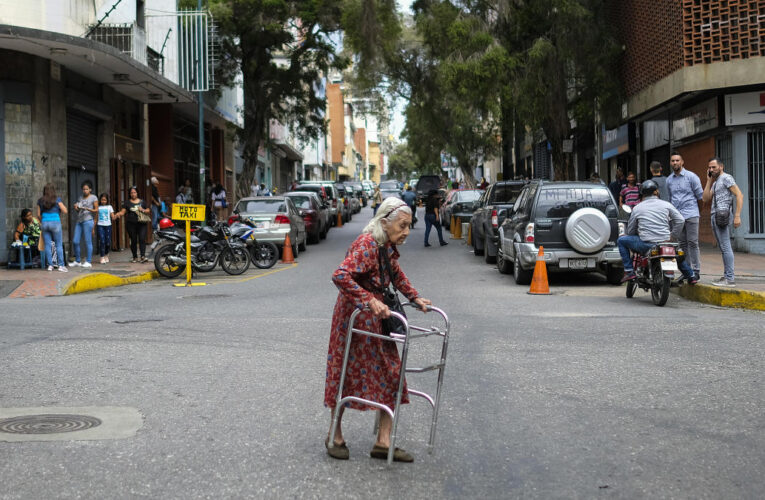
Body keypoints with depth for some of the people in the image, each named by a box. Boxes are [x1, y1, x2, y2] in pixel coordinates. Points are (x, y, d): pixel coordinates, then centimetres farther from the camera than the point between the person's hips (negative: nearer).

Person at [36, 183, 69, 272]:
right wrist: (61, 205, 16)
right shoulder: (57, 199, -4)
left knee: (47, 245, 7)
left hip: (45, 223, 3)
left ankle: (50, 265, 7)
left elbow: (38, 215, 7)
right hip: (55, 222, -3)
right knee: (59, 244, 2)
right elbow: (65, 211, -2)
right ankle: (61, 265, -2)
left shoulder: (40, 201, 5)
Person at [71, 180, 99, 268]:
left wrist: (87, 209, -15)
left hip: (88, 221, -6)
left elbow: (96, 210, -1)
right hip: (79, 221, 6)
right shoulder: (80, 198, 19)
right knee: (75, 241, 1)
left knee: (88, 242, -6)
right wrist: (76, 208, 2)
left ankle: (88, 262, -1)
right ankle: (77, 261, 11)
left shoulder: (93, 197, 3)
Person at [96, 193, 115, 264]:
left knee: (108, 242, -1)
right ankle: (102, 257, -5)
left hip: (108, 225, 1)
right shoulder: (98, 207, 8)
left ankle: (106, 254, 25)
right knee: (102, 241, -11)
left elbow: (113, 218, 4)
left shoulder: (109, 207, 8)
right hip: (100, 226, -1)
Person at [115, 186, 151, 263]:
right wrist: (119, 214, -20)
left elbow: (148, 211, 13)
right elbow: (123, 212, 1)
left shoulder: (142, 202, 12)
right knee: (133, 240, 3)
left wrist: (143, 210, -6)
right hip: (131, 224, 0)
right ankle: (135, 257, 12)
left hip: (141, 223, 0)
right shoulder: (127, 202, 10)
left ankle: (143, 256, -17)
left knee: (142, 239, -13)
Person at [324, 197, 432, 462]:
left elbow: (396, 275, 26)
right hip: (354, 316, -9)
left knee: (390, 375, 5)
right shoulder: (366, 245, -22)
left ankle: (383, 442, 10)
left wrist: (415, 298, 18)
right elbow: (340, 276, -34)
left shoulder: (388, 246, 6)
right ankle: (335, 437, 21)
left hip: (376, 318, 9)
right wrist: (370, 301, -36)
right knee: (347, 376, 4)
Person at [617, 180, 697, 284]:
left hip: (646, 245, -3)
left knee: (621, 240, 15)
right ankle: (691, 276, 33)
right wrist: (673, 235, 14)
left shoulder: (637, 208, 6)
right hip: (665, 243, 3)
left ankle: (629, 271, 4)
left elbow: (630, 231, 11)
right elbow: (680, 220, 3)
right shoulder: (666, 204, 8)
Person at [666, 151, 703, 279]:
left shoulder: (691, 176, -1)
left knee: (692, 243, -6)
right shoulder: (669, 180, 13)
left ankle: (696, 270, -3)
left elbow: (700, 195, 3)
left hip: (690, 215, -5)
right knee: (682, 244, 6)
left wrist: (690, 205, 7)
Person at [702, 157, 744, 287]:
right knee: (723, 248, 11)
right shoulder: (715, 183, 23)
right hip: (715, 217, 10)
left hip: (722, 215, -10)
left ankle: (730, 279, -14)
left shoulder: (726, 178, -4)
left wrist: (737, 216, -18)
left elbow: (739, 195, -12)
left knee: (725, 247, -12)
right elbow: (705, 199, 16)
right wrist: (709, 180, 14)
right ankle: (727, 276, 14)